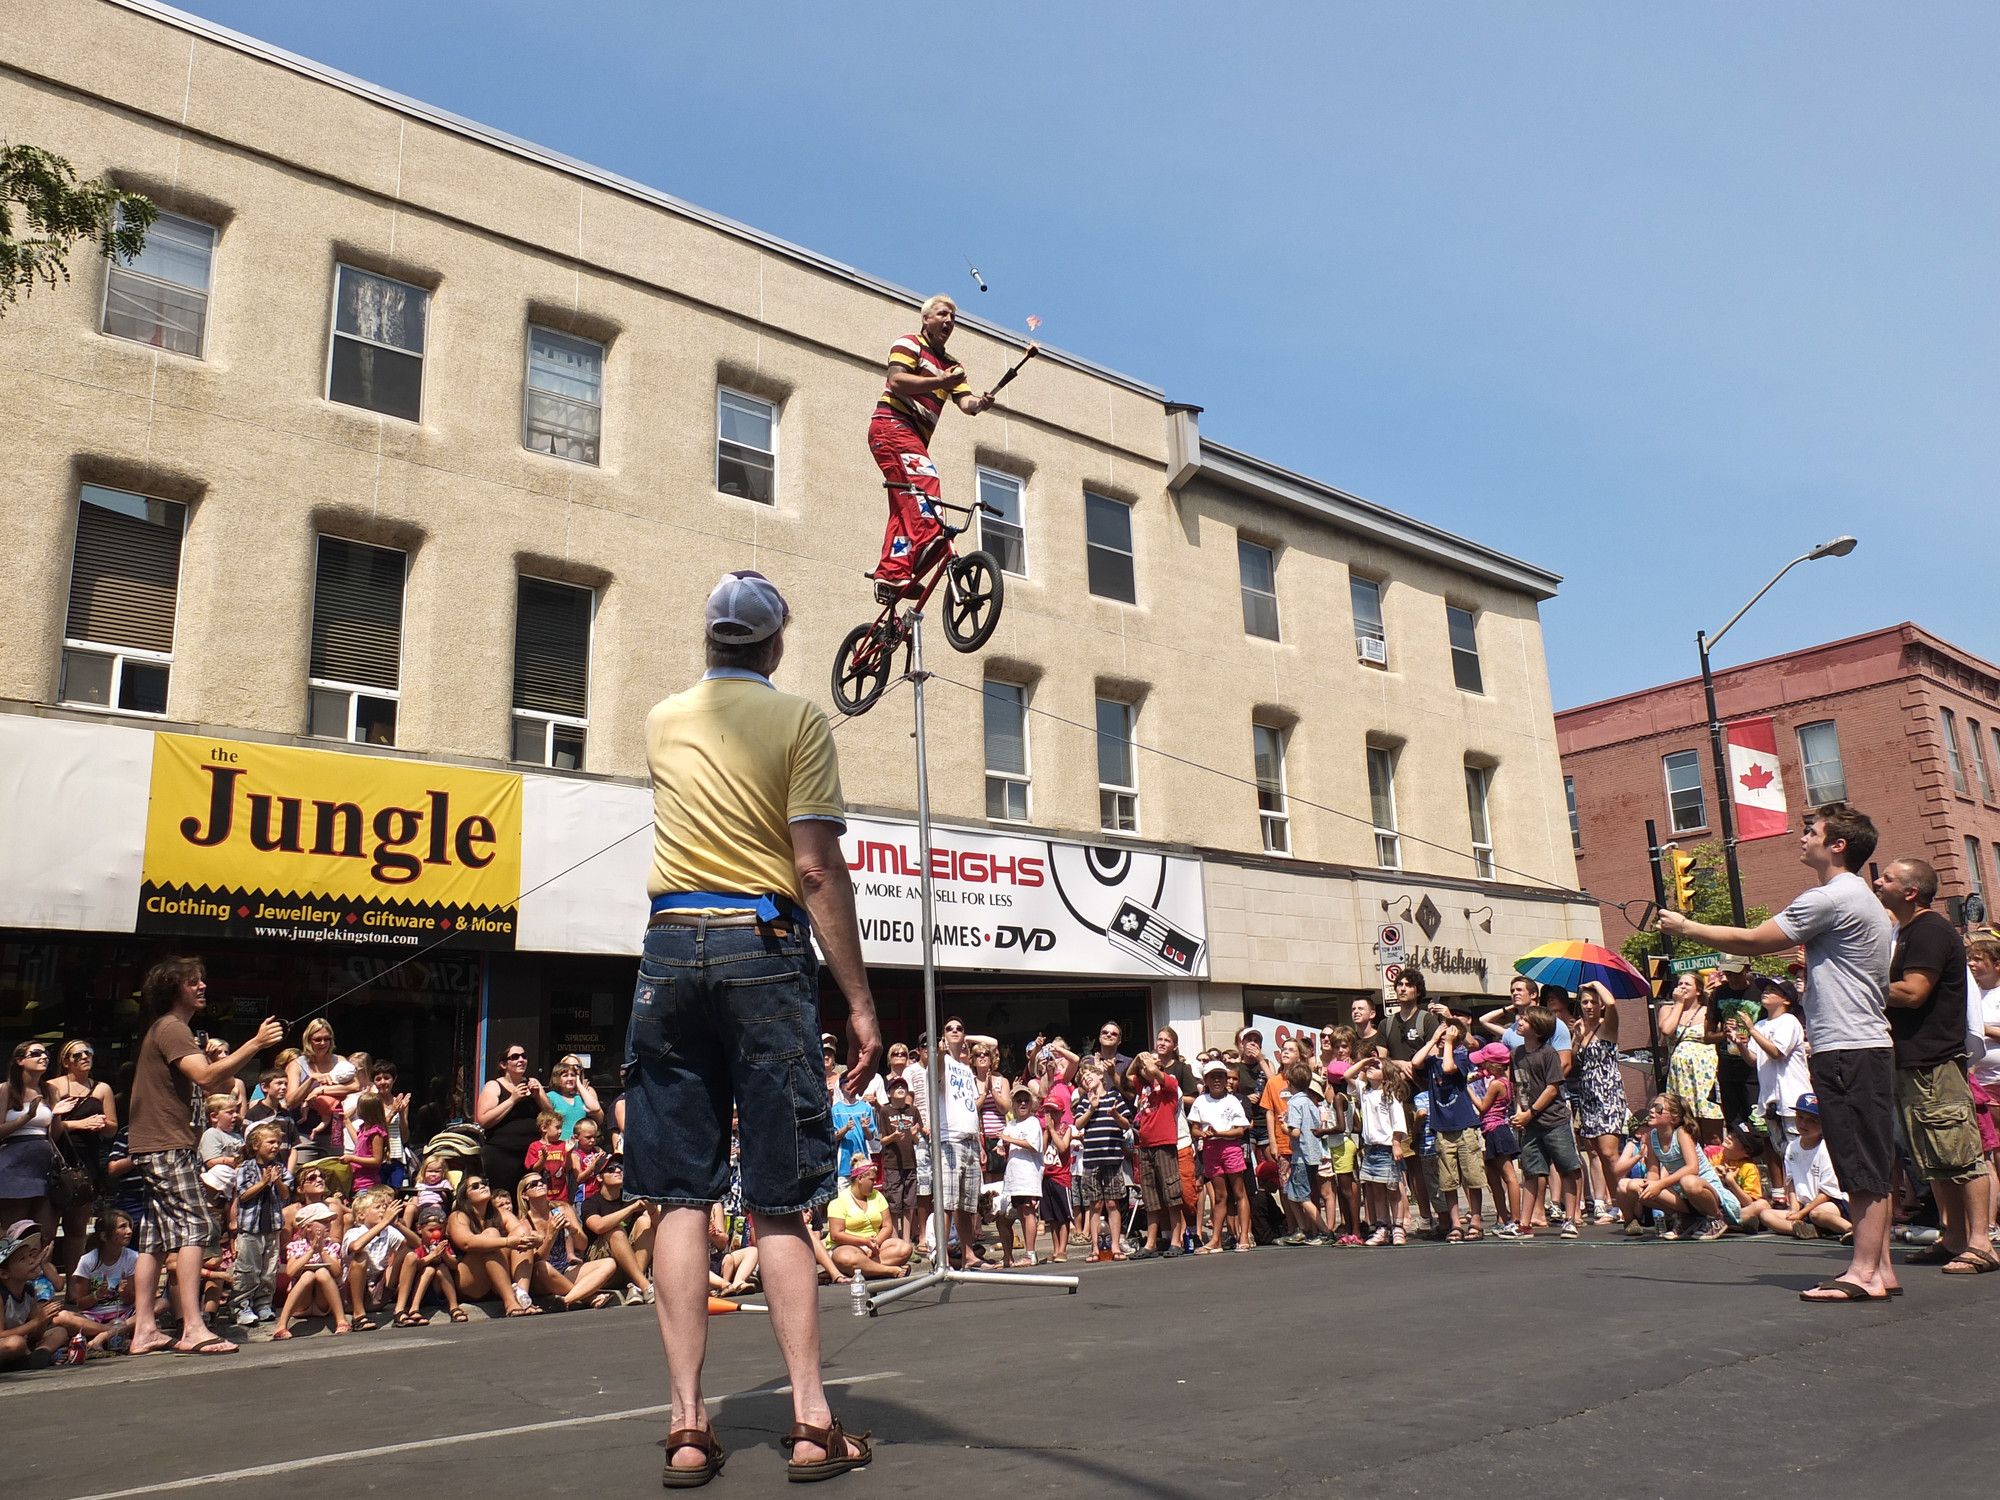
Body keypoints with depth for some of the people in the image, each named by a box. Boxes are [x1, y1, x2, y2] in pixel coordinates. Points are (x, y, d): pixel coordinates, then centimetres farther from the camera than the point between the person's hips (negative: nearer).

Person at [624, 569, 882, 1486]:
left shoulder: (664, 721, 12)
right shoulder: (797, 720, -1)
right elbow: (817, 870, -9)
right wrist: (859, 1002, -7)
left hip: (671, 948, 3)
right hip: (764, 948, -3)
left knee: (681, 1196, 5)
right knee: (779, 1201, 2)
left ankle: (689, 1427, 6)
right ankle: (812, 1423, 4)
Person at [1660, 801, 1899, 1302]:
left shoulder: (1830, 898, -14)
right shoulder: (1863, 899, 19)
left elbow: (1753, 941, -12)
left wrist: (1685, 928, -1)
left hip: (1847, 1049, -10)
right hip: (1866, 1047, 10)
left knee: (1863, 1166, -8)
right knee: (1870, 1166, 12)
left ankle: (1864, 1272, -5)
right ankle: (1879, 1267, 16)